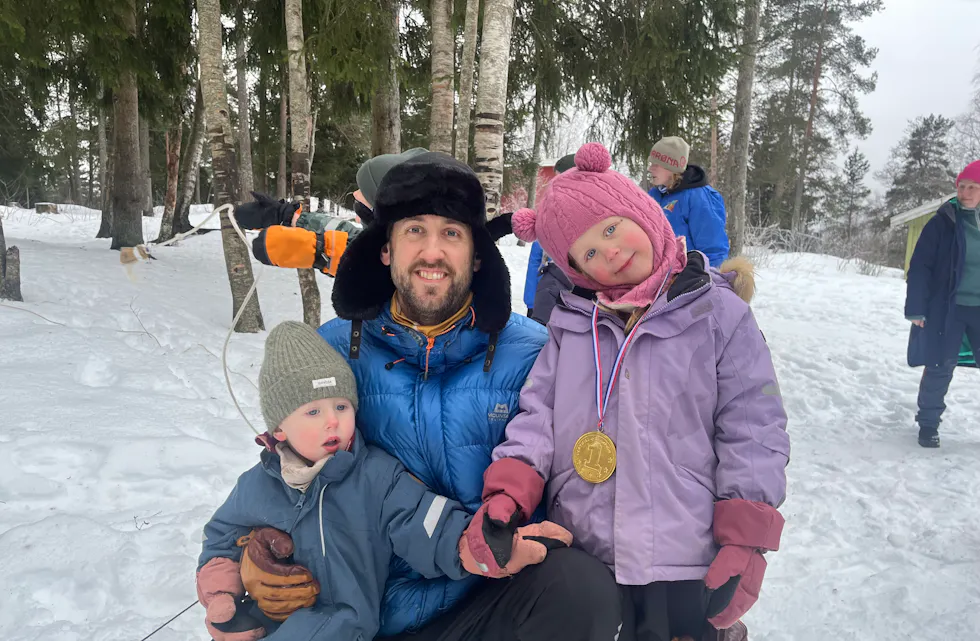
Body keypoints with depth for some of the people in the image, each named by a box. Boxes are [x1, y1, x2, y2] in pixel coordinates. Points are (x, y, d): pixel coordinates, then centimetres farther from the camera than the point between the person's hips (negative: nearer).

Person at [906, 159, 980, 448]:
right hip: (948, 307, -3)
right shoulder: (943, 223, -6)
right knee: (940, 367, 3)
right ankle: (928, 423, 19)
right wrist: (916, 307, -13)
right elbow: (920, 267, -7)